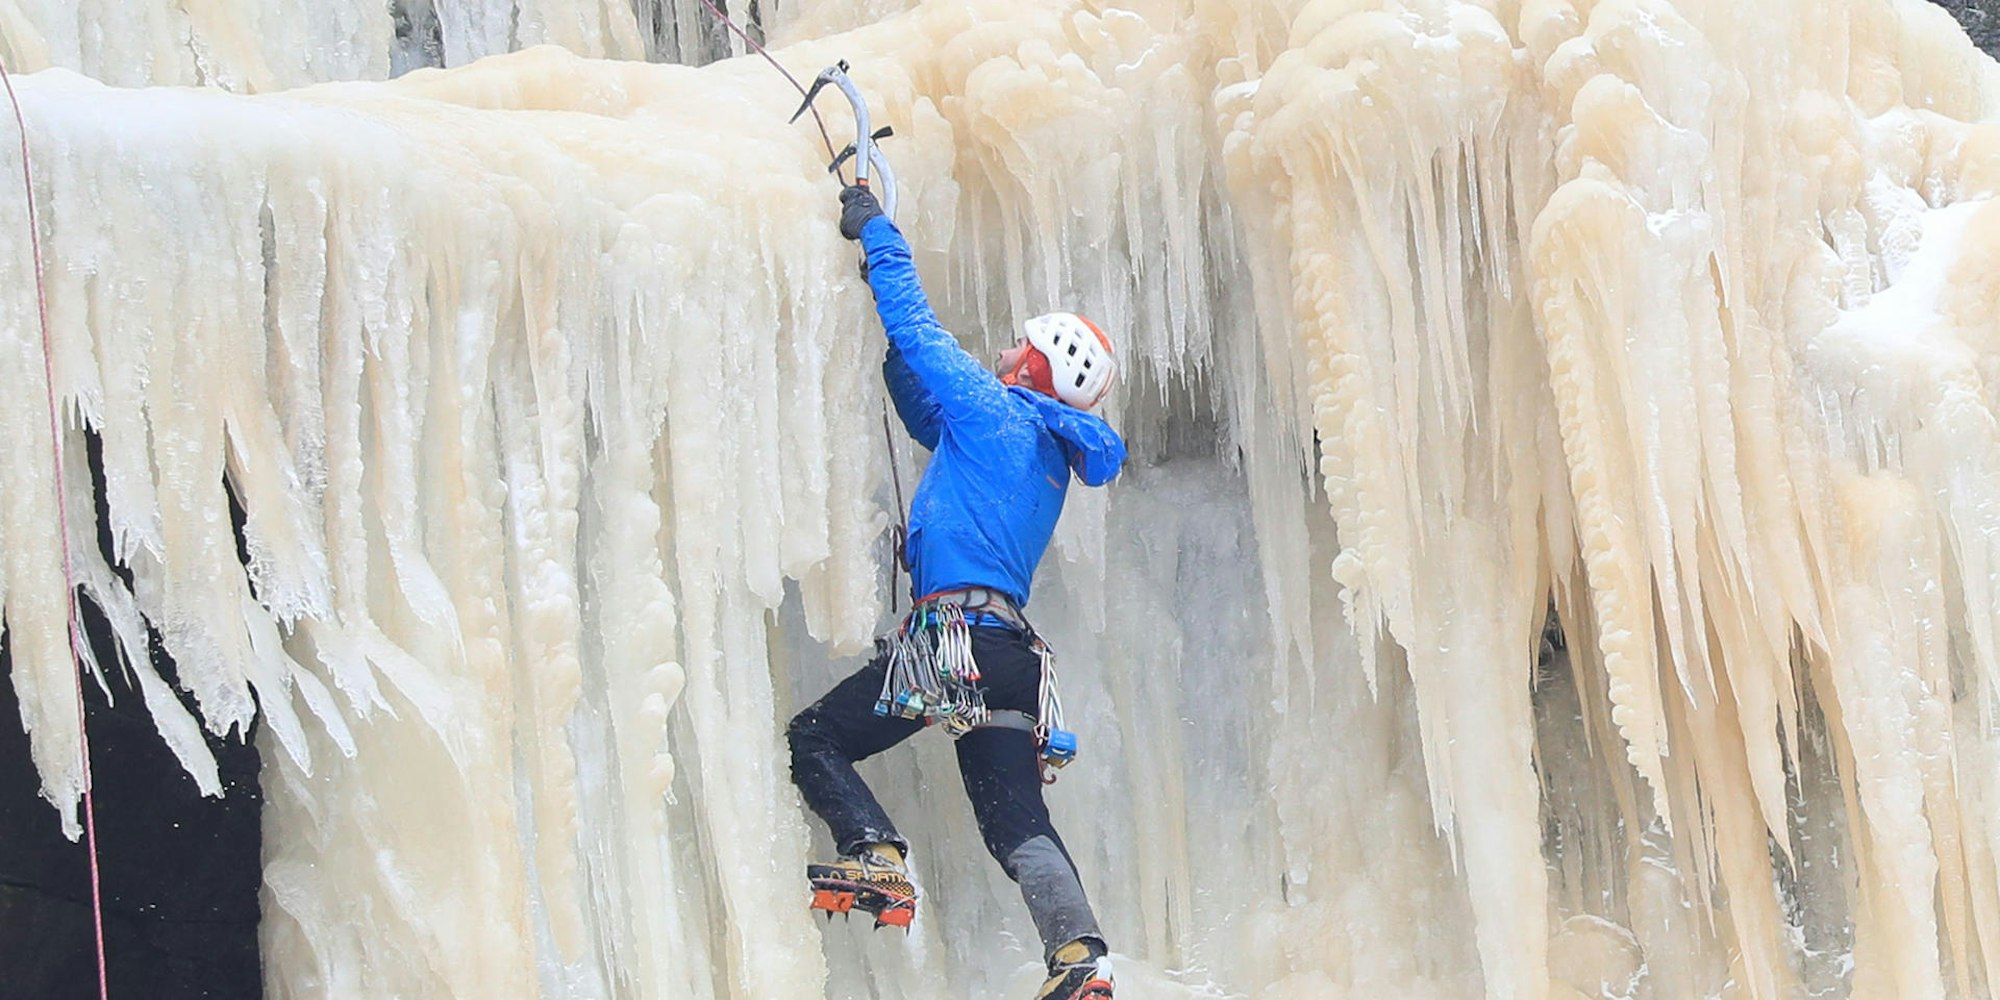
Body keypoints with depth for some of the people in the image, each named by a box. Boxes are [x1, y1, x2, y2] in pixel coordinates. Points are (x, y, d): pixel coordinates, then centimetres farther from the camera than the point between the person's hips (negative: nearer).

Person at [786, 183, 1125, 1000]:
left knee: (814, 740, 3)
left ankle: (877, 857, -17)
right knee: (1017, 819, 1)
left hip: (951, 634, -8)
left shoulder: (994, 409, -1)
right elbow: (931, 416, 38)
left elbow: (917, 325, 2)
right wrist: (883, 306, 37)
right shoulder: (1053, 452, 24)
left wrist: (875, 230, 16)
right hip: (1011, 652, 8)